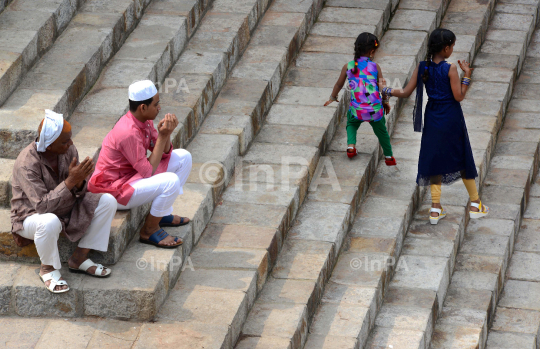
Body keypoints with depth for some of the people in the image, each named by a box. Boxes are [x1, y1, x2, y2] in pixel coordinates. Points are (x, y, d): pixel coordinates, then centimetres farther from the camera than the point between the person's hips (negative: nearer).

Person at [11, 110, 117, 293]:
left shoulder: (69, 150, -10)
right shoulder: (27, 164, -29)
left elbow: (78, 194, -3)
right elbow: (43, 205, -34)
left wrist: (80, 181, -27)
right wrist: (71, 180, -37)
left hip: (66, 210, 7)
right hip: (31, 215, -7)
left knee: (108, 201, -11)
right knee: (49, 222, -42)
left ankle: (79, 258, -3)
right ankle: (48, 268, -12)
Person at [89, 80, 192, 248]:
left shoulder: (144, 121, -1)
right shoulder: (129, 133, -30)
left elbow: (165, 153, 5)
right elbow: (148, 171, -27)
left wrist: (166, 133, -15)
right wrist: (163, 136, -25)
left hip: (133, 175, 10)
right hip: (114, 189, -10)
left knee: (183, 157, 6)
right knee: (171, 181, -30)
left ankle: (164, 213, 14)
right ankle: (149, 231, -9)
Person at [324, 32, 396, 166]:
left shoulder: (348, 67, -1)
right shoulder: (375, 67, -4)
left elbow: (339, 85, 12)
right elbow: (383, 87, 1)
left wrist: (333, 97, 31)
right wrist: (385, 102, 19)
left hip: (357, 110, 0)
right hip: (375, 109, 0)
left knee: (351, 125, 32)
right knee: (381, 131, 23)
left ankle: (351, 145, 10)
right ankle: (389, 156, 36)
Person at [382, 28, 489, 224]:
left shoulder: (422, 68, -5)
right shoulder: (451, 69, -16)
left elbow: (405, 93, -3)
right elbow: (459, 97, -14)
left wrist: (386, 91, 10)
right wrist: (467, 75, -8)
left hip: (433, 120, 3)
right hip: (451, 119, -3)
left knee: (435, 159, 11)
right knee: (462, 160, 10)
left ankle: (436, 209, 6)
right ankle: (475, 204, 20)